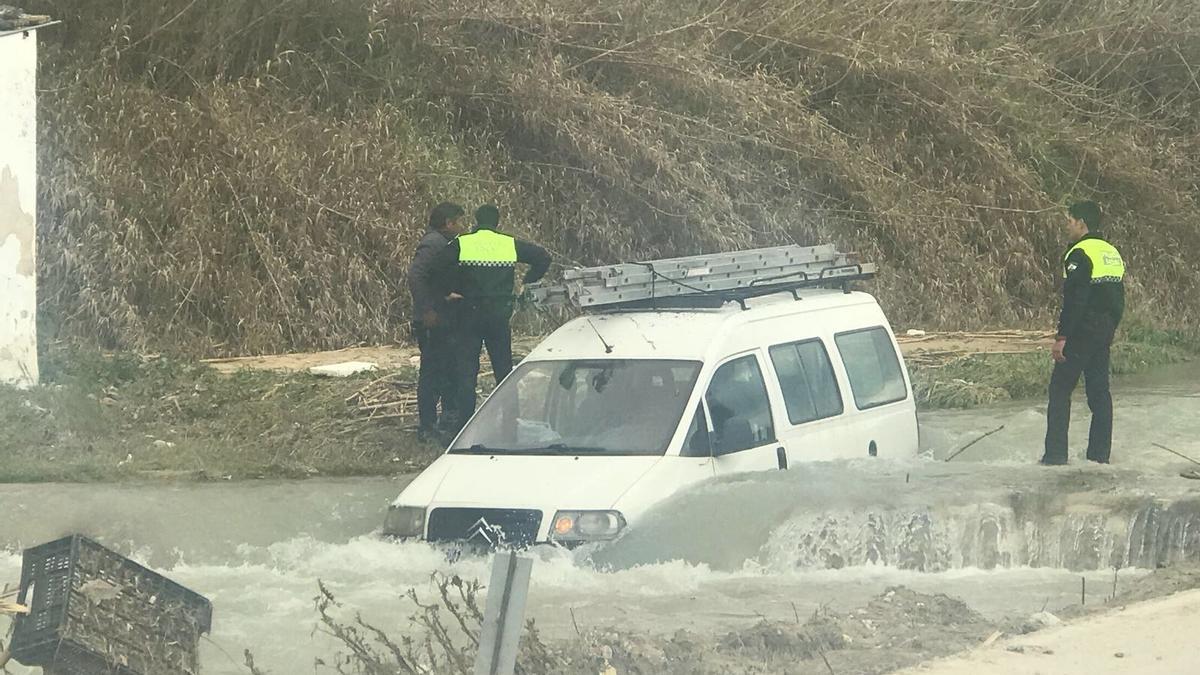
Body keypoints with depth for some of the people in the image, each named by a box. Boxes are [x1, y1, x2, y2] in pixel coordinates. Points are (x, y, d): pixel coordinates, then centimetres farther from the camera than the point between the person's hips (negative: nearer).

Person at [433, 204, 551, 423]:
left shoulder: (461, 244, -5)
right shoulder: (511, 244, 1)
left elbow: (439, 265, -17)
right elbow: (543, 257, 2)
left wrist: (454, 289, -6)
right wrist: (527, 284, 7)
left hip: (468, 314, -2)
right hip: (500, 315, 2)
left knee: (466, 370, 2)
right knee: (503, 368, 12)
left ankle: (465, 422, -2)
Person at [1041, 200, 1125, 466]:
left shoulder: (1080, 254, -14)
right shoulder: (1112, 253, 13)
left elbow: (1074, 301, -20)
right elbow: (1119, 299, 17)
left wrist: (1062, 337, -18)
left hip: (1081, 333, -8)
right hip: (1104, 334, 8)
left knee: (1060, 390, -3)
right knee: (1099, 391, 11)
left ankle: (1056, 453, -6)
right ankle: (1100, 453, 11)